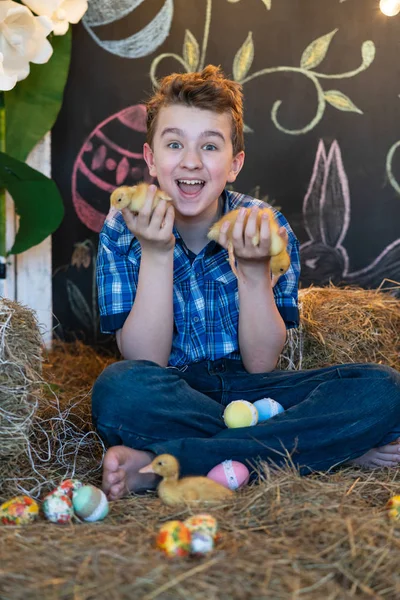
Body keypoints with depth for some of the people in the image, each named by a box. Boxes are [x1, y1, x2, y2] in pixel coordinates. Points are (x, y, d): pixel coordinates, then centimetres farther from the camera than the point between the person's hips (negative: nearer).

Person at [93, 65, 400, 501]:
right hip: (168, 401, -1)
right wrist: (155, 254, -22)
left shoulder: (269, 229, -5)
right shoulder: (123, 231, -6)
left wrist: (254, 269, -22)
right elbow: (145, 363, -13)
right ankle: (332, 449, -22)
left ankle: (157, 464, -28)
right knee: (119, 387, -36)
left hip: (248, 391, 2)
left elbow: (261, 364, -7)